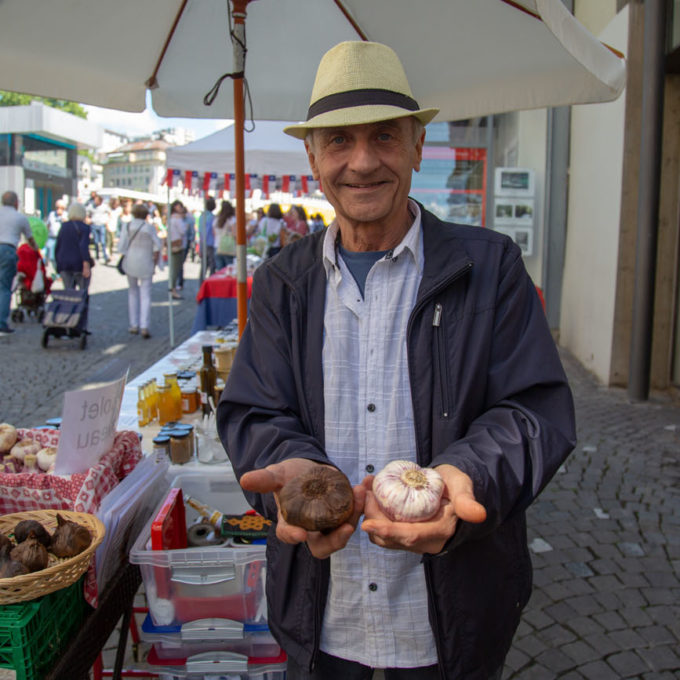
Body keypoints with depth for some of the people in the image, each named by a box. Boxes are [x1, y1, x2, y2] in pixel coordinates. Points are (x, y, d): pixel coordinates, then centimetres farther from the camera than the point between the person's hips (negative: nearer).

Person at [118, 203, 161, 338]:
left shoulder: (127, 226, 1)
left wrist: (124, 261, 11)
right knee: (145, 294, 0)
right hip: (146, 264, -2)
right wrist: (155, 262, 8)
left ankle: (134, 325, 15)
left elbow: (121, 246, -3)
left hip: (130, 262, 2)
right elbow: (157, 247, -4)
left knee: (133, 292, 15)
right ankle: (144, 327, -9)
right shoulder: (150, 227, -2)